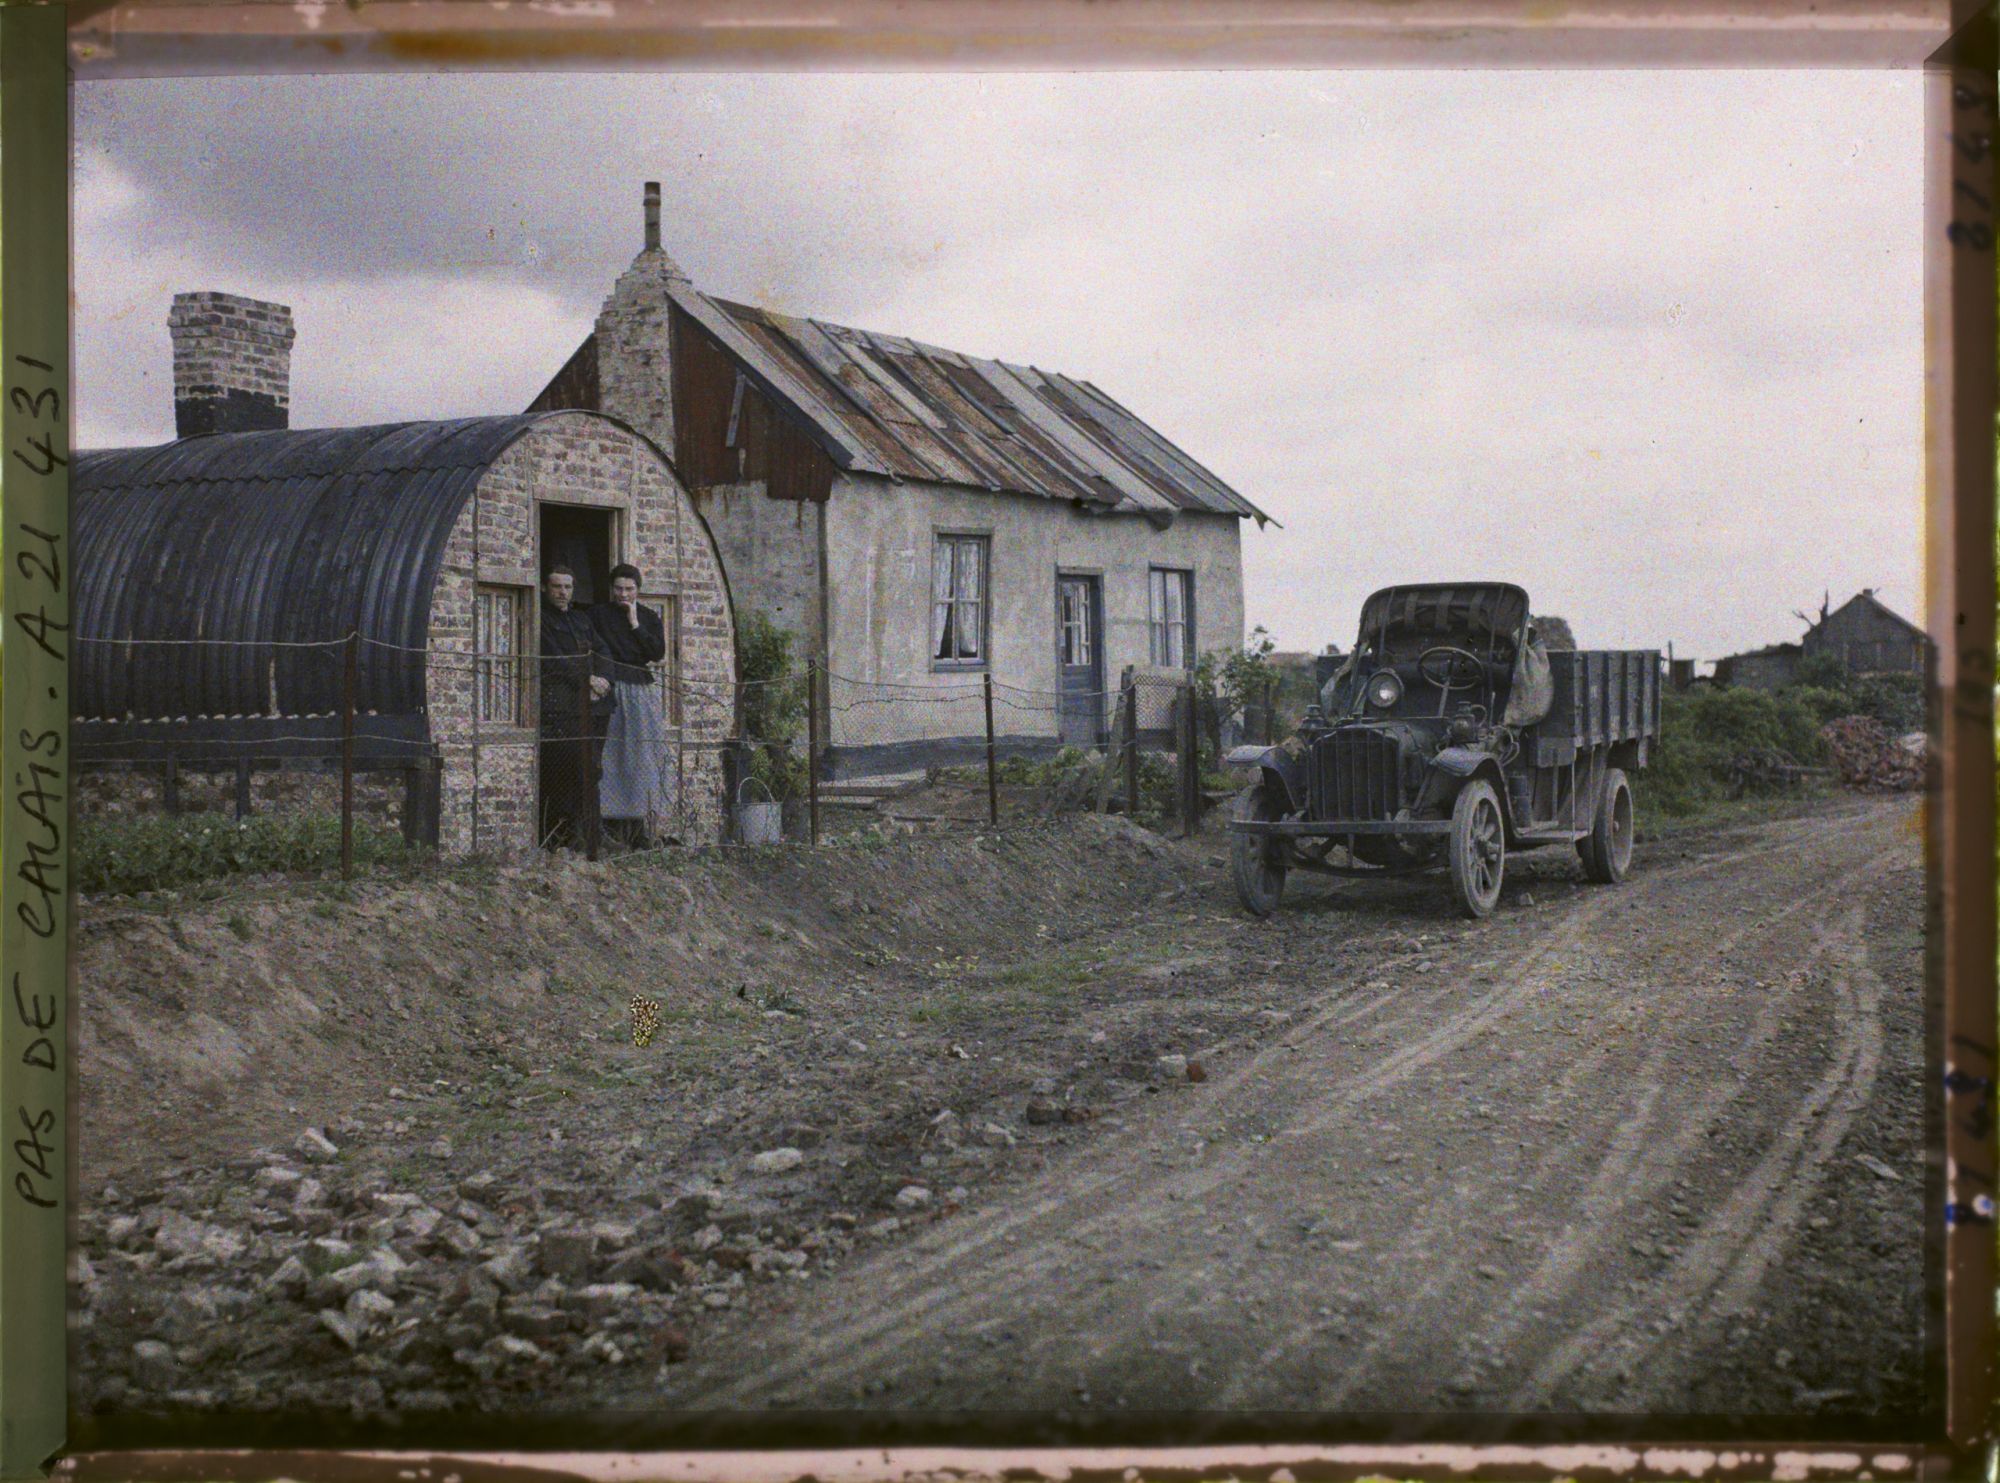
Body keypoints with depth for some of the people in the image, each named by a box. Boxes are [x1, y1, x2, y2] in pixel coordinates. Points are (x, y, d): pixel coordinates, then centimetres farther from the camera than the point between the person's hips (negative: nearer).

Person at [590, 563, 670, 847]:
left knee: (643, 756, -3)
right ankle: (614, 828, -7)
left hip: (643, 693, 2)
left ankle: (642, 829, -2)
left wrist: (635, 624, -5)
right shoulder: (599, 614, 5)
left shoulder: (650, 618, 10)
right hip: (611, 690, -2)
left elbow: (658, 654, -3)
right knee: (612, 756, -7)